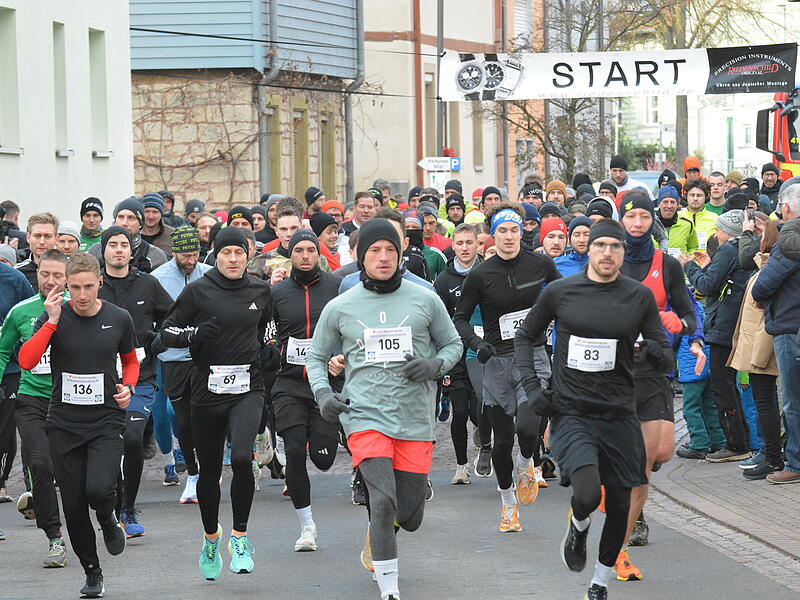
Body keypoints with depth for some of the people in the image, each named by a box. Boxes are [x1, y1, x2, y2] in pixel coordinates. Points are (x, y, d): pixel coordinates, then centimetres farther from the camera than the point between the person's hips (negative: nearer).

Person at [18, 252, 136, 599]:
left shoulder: (119, 319, 0)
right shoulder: (54, 318, -4)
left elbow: (130, 361, 18)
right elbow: (26, 361, -17)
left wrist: (128, 387, -2)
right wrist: (52, 322, -23)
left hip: (106, 420, -1)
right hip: (64, 423, 1)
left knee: (98, 488, -23)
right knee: (73, 504, 2)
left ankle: (108, 519, 14)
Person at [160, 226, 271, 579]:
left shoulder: (260, 292, 8)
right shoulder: (198, 291, -1)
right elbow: (167, 333, 1)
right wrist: (194, 334, -15)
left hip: (247, 390, 0)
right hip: (207, 391, 0)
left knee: (241, 458, -24)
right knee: (209, 472, 11)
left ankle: (240, 537, -9)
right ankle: (211, 539, 35)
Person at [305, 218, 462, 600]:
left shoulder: (425, 300, 5)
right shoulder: (340, 308, 5)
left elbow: (453, 344, 15)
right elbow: (316, 357, 17)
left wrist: (435, 365, -6)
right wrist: (323, 393, -1)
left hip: (415, 421, 2)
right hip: (364, 415, -2)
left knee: (409, 517, 4)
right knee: (383, 500, -21)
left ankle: (378, 538, 41)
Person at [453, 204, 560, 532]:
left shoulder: (540, 264, -2)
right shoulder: (480, 275, -5)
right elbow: (459, 318, 4)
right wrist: (476, 343, -13)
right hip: (496, 360, 0)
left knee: (527, 426, -21)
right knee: (502, 439, 5)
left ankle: (529, 466, 13)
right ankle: (508, 503, 26)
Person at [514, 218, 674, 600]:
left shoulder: (640, 297, 1)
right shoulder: (560, 292, -1)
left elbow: (667, 361, 4)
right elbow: (525, 336, 14)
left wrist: (657, 354, -20)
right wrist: (531, 385, 1)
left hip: (619, 416, 2)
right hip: (570, 413, -2)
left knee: (619, 505, 6)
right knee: (588, 494, -23)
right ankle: (578, 528, 14)